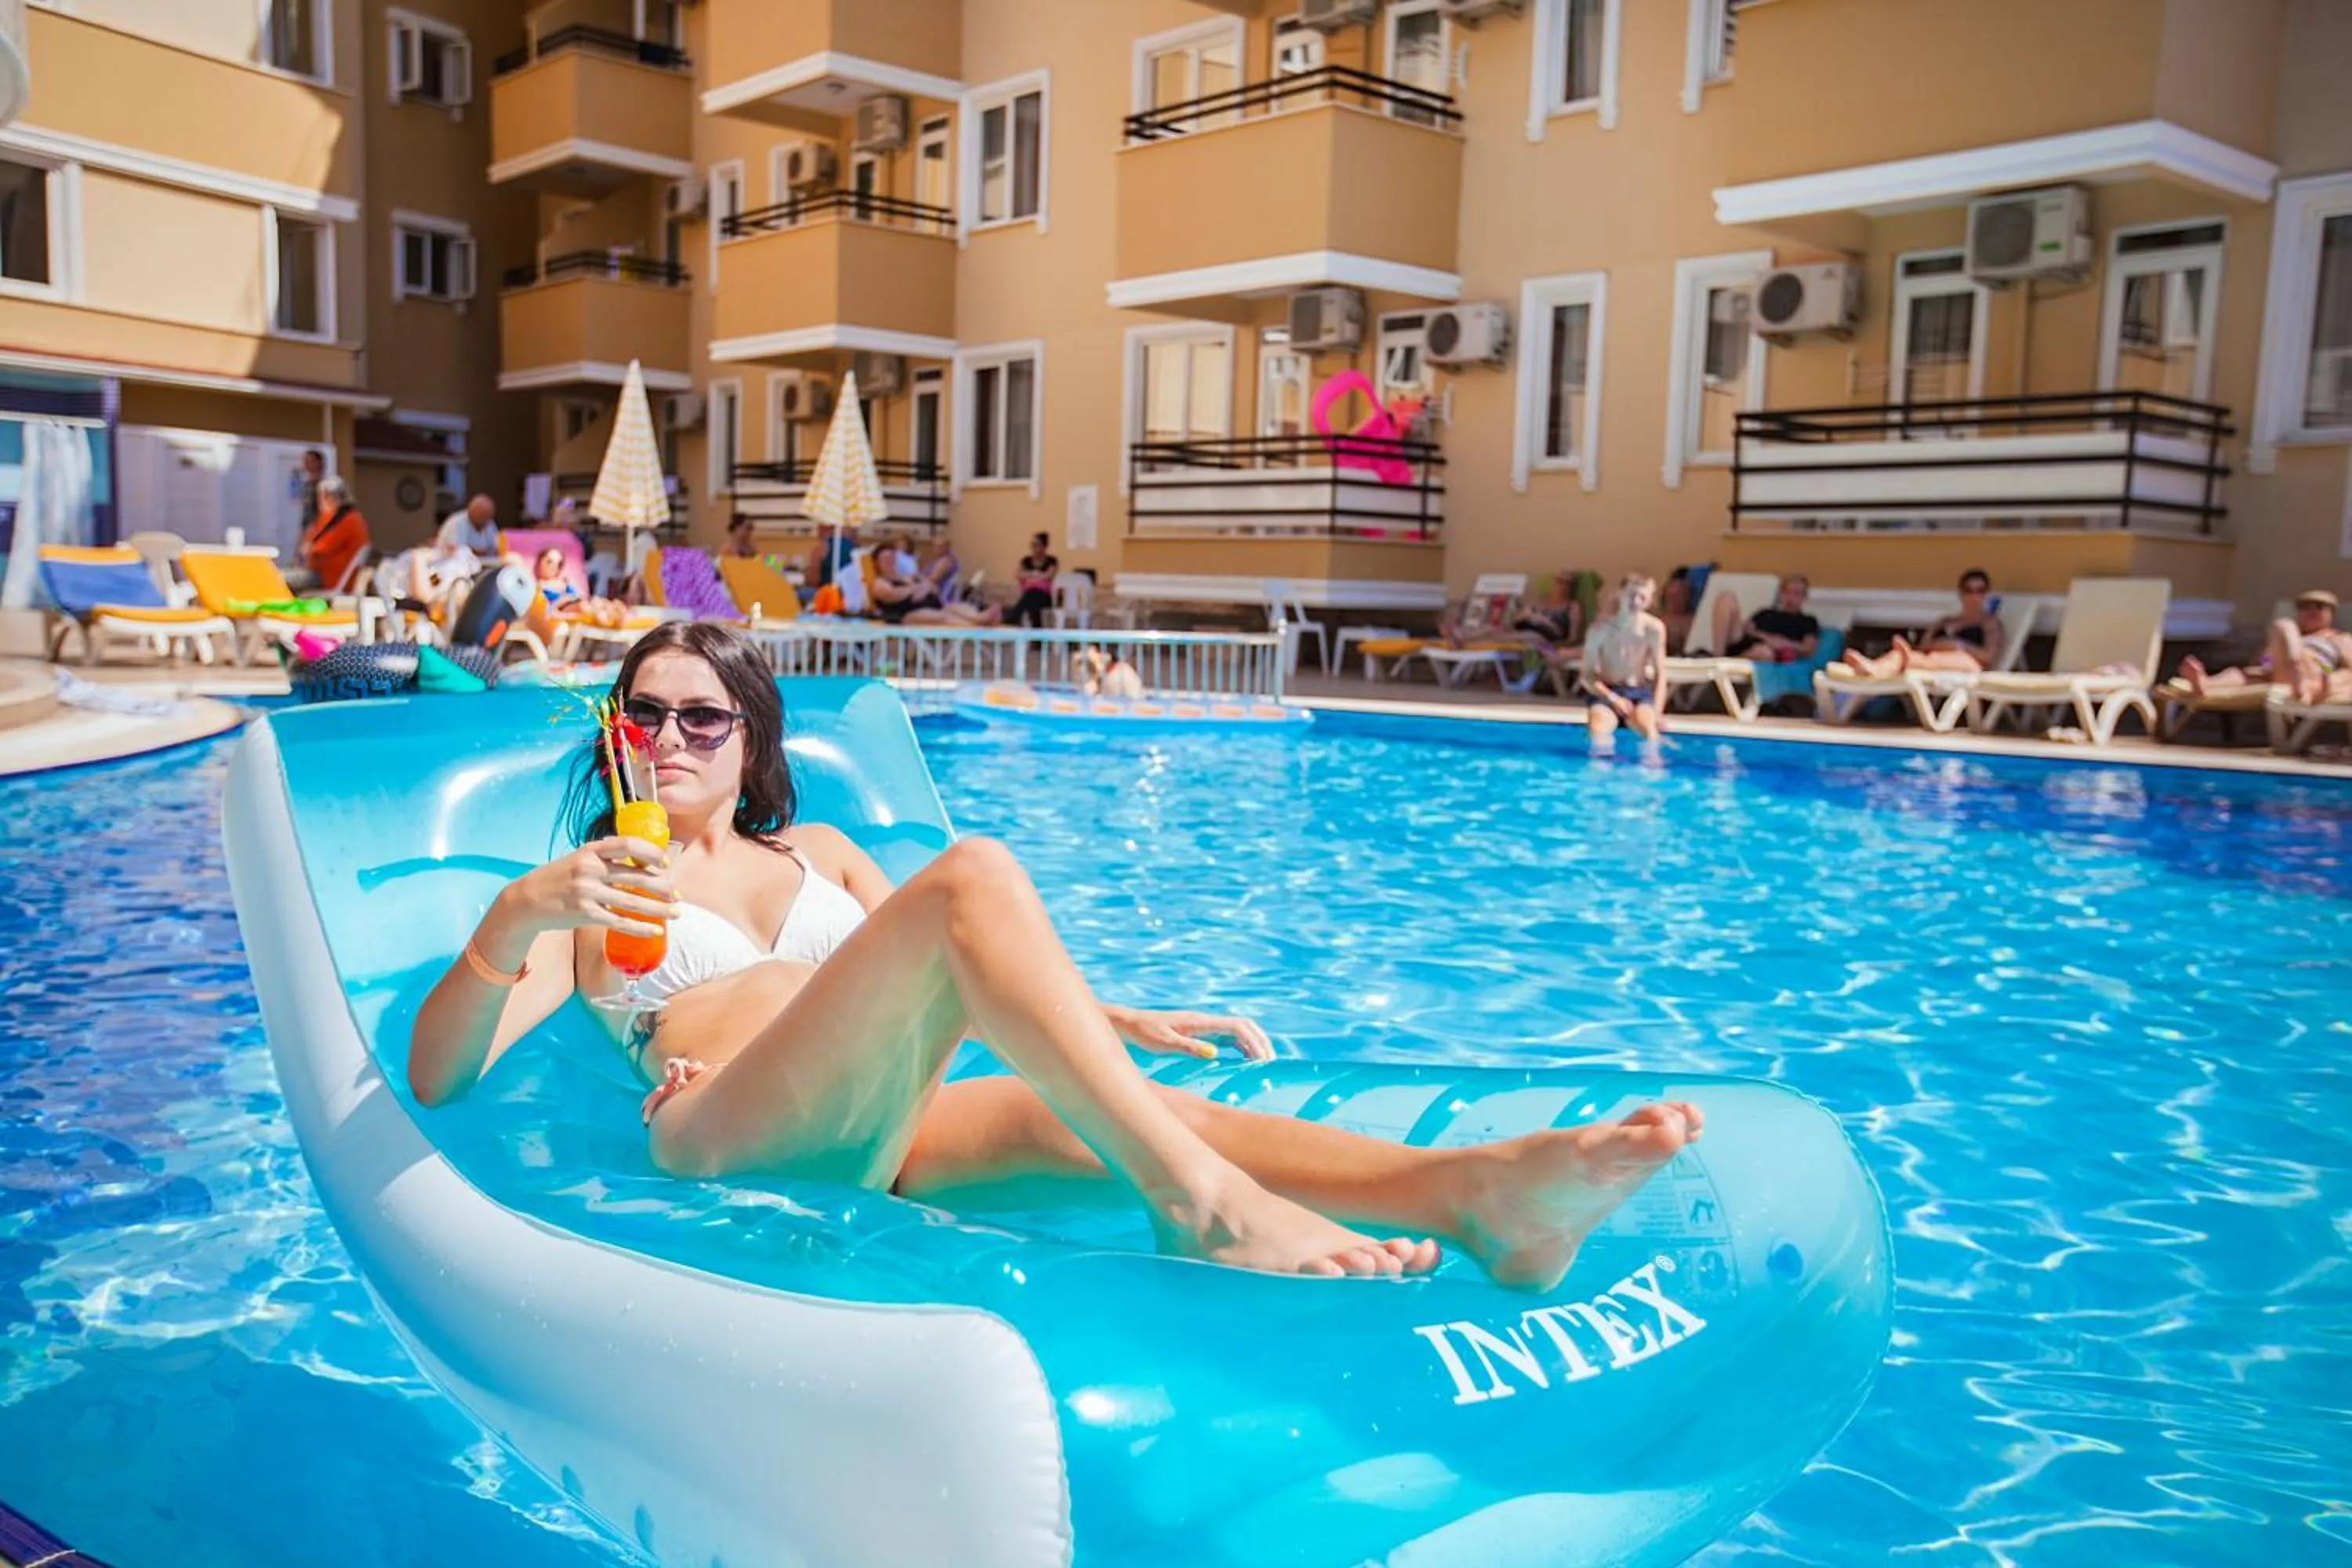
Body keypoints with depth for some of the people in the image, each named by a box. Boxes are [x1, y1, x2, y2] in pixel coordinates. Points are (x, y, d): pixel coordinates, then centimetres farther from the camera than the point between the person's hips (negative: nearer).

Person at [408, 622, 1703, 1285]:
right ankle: (1197, 1202, -43)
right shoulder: (584, 891, 19)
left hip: (882, 1135, 4)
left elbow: (947, 986, 26)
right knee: (973, 875, -26)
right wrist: (516, 917, -16)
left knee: (1078, 1116, -29)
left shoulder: (817, 852, 31)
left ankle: (1482, 1192, -48)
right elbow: (437, 1079, 5)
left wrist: (1117, 1022, 9)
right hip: (731, 1142, -4)